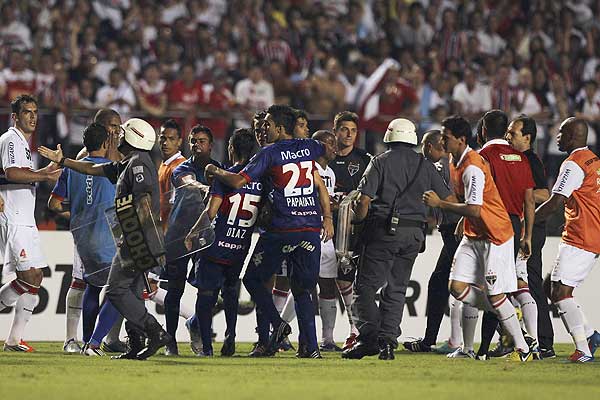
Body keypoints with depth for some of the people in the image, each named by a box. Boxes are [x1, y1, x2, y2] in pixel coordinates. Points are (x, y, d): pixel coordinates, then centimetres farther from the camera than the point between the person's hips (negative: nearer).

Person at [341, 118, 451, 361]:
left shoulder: (380, 162, 0)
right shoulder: (425, 166, 11)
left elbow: (364, 200, -8)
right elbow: (449, 200, 10)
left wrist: (357, 223, 8)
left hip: (384, 231, -4)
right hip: (414, 233, 4)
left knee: (365, 286, 0)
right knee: (396, 289, 11)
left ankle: (369, 336, -14)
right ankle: (388, 341, 4)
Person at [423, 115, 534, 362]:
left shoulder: (473, 168, -22)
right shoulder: (455, 163, 8)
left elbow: (474, 210, -28)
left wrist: (439, 203, -23)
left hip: (494, 235, -9)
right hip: (473, 235, 9)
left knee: (495, 296, -8)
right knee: (457, 287, -3)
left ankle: (523, 350, 0)